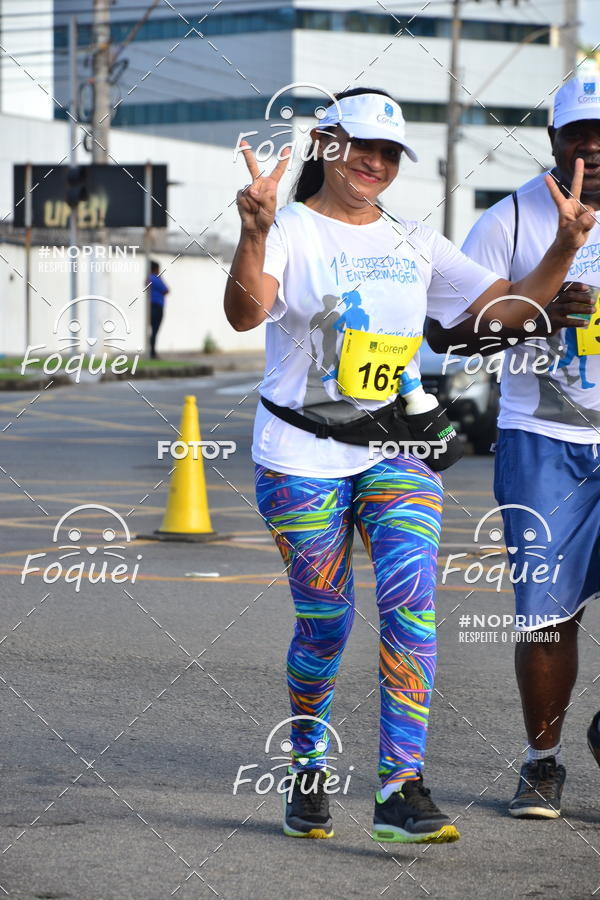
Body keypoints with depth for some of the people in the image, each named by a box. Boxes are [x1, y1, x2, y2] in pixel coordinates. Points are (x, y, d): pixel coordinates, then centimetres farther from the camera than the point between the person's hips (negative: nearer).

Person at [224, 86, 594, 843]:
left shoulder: (415, 245, 11)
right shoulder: (290, 232, -3)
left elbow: (509, 307, 10)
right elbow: (244, 312, -22)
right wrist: (254, 233, -39)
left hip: (396, 452, 3)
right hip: (301, 457, -3)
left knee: (410, 601, -15)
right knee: (324, 621, 3)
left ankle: (401, 788, -16)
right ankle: (308, 772, 26)